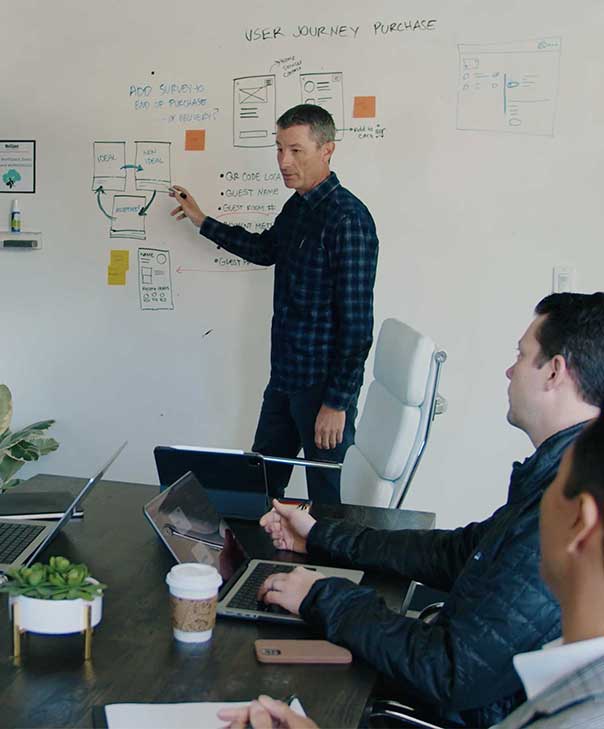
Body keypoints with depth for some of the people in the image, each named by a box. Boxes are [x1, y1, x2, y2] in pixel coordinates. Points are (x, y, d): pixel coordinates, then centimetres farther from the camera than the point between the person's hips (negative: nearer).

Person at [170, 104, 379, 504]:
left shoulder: (347, 219, -19)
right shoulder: (296, 206, 9)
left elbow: (357, 320, -21)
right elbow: (265, 249, 31)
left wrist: (337, 401, -19)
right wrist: (202, 221, 30)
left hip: (323, 385, -9)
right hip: (284, 378, 9)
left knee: (323, 499, 6)